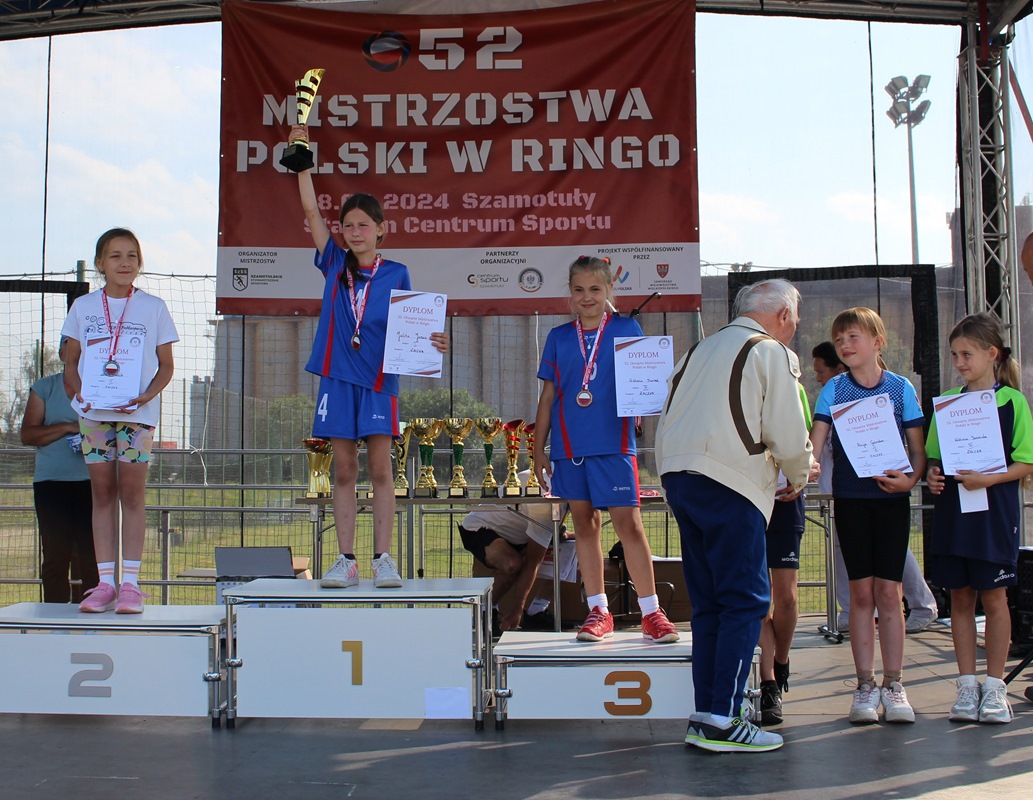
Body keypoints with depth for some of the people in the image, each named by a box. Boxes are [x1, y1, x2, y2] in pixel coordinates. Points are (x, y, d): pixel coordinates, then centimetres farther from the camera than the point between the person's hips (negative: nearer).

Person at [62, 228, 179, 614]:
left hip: (137, 412, -2)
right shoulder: (83, 306, 10)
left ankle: (130, 582, 0)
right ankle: (105, 581, 7)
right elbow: (71, 361, 12)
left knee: (132, 492, -3)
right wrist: (77, 390, -7)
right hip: (93, 411, 2)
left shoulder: (153, 307, 5)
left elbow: (166, 365, 5)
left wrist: (147, 395, -12)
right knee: (102, 492, 4)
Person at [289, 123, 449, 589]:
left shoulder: (395, 274, 5)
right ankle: (345, 560, 8)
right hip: (338, 377, 2)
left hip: (379, 379, -2)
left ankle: (383, 559, 3)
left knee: (380, 470, -1)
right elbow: (310, 210, 5)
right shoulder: (335, 264, 8)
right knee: (343, 472, 4)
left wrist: (430, 342, -18)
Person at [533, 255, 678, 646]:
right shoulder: (559, 337, 10)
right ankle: (598, 611, 17)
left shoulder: (627, 329, 4)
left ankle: (651, 611, 2)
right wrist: (538, 450, 10)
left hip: (613, 443, -3)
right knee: (584, 524, 8)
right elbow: (548, 396, 12)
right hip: (569, 447, 3)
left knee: (628, 522, -7)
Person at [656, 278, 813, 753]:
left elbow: (668, 421, 19)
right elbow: (789, 435, -4)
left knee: (708, 603, 12)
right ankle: (723, 721, -4)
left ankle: (705, 716, 14)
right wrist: (798, 477, 14)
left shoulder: (702, 349, 23)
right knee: (746, 601, -2)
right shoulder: (773, 353, 1)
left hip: (676, 476, 8)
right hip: (730, 486, -8)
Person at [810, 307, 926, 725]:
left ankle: (893, 685, 10)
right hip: (850, 498, 1)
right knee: (861, 593, 3)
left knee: (888, 591, 1)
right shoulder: (834, 389, 4)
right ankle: (865, 686, 11)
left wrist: (910, 478, -16)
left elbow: (918, 448, 2)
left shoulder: (901, 387, 2)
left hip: (891, 498, 0)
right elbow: (815, 442, -3)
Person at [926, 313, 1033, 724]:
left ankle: (994, 687, 13)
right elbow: (933, 455, 15)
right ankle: (967, 685, 15)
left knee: (993, 597, 2)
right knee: (960, 597, 7)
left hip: (995, 511, -4)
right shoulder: (947, 401, 9)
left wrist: (987, 478, -19)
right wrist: (932, 474, -6)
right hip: (952, 510, 4)